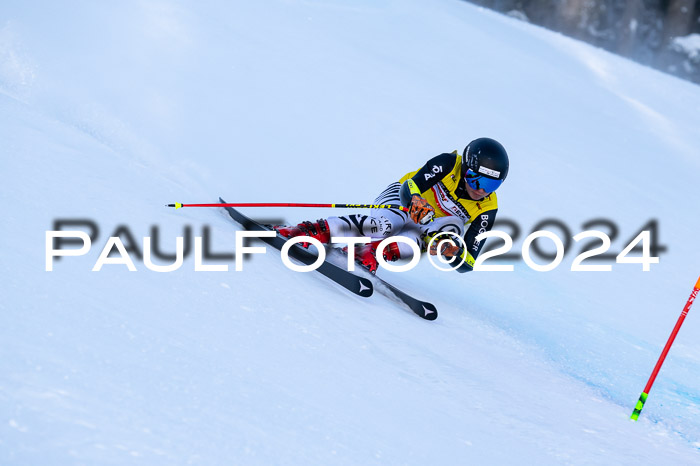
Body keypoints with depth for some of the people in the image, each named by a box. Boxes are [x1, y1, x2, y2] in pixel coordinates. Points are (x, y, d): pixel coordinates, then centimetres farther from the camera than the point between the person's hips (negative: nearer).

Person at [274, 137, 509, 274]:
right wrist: (417, 202, -55)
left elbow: (467, 263, -18)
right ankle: (313, 230, -37)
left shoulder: (487, 209, -17)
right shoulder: (449, 163, -23)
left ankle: (376, 252, -36)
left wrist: (453, 252, -41)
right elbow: (410, 187, -31)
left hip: (429, 225, 3)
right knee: (386, 224, -39)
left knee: (453, 227, -32)